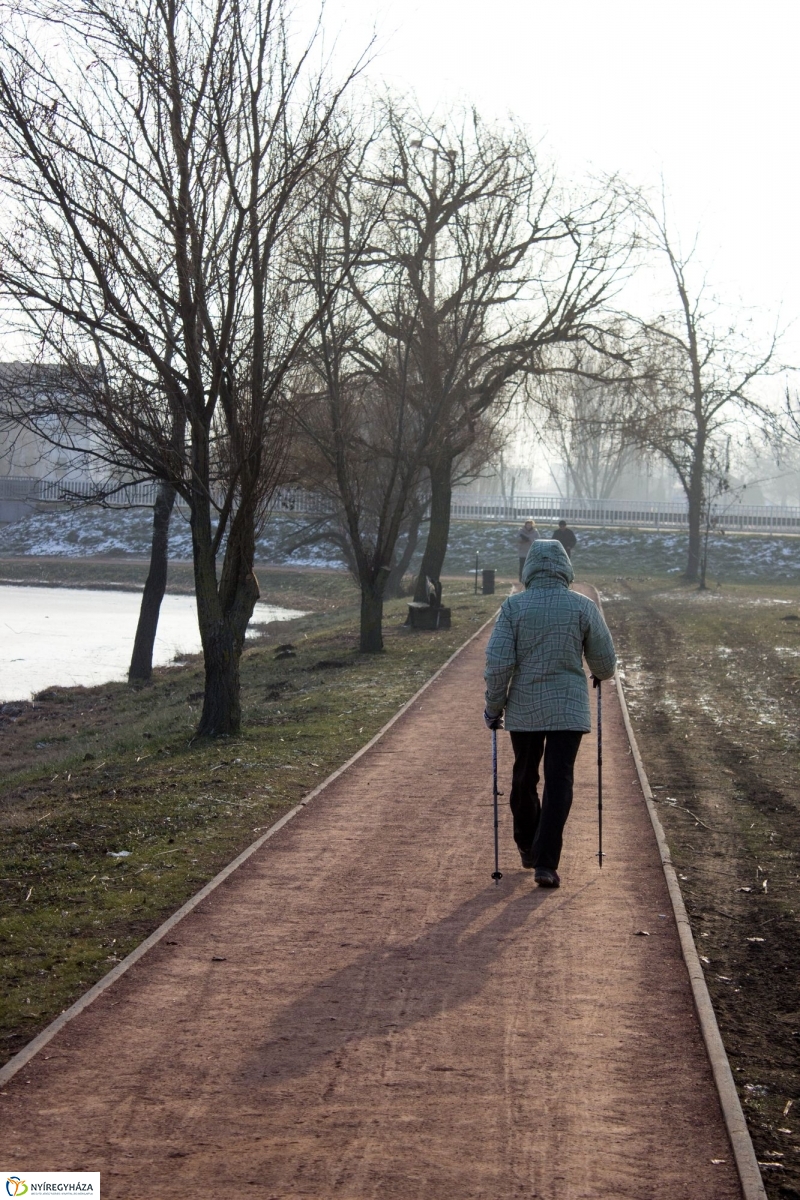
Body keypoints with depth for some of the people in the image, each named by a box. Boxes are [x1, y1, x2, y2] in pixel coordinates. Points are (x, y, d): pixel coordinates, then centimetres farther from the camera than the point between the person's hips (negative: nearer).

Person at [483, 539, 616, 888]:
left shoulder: (514, 606, -6)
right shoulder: (584, 607, -5)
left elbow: (497, 663, -10)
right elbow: (605, 665, 1)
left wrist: (494, 707, 2)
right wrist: (598, 674, 25)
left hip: (523, 710, 1)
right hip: (568, 710, -1)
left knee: (523, 780, 18)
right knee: (558, 783, 1)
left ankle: (527, 848, 35)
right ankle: (545, 863, -7)